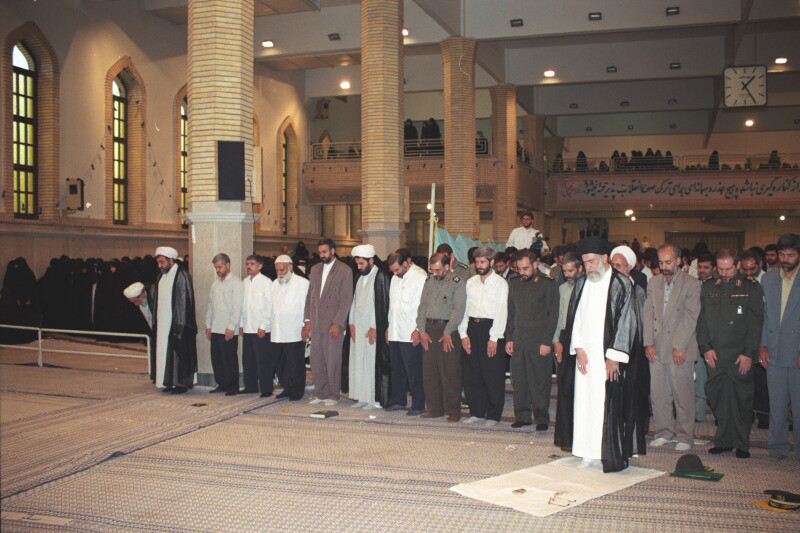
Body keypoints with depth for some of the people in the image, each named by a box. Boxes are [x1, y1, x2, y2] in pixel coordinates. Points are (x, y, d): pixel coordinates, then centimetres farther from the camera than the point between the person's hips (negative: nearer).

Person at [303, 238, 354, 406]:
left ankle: (333, 395, 11)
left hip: (334, 323, -6)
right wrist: (308, 320, 7)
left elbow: (346, 300, -9)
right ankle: (321, 394, 20)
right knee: (316, 361, 8)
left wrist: (337, 323, -14)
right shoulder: (315, 269, 14)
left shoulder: (344, 270, -4)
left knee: (333, 362, -1)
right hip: (316, 323, 6)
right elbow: (309, 297, 16)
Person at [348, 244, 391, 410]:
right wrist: (352, 323, 8)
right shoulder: (360, 277, 13)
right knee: (358, 362, 8)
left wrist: (374, 327, -14)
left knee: (373, 363, -4)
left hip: (374, 328, -7)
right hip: (358, 327, 7)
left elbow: (382, 304, -13)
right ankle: (363, 398, 15)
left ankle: (376, 399, 4)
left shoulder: (381, 277, -9)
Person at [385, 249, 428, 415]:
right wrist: (389, 327, 18)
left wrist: (418, 330, -16)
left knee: (414, 372, -3)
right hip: (395, 333, 8)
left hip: (411, 335, -8)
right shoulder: (395, 278, 16)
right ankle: (399, 401, 23)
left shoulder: (421, 277, -10)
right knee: (397, 369, 13)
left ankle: (418, 405, 6)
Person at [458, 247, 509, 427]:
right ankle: (477, 412, 19)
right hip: (472, 328, 5)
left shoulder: (500, 283, -2)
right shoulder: (471, 282, 13)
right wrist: (464, 334, 3)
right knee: (471, 374, 7)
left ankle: (493, 415, 10)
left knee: (493, 376, -1)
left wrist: (494, 338, -13)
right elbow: (465, 308, 13)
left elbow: (502, 312, -7)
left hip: (491, 328, -5)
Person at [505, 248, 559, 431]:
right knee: (519, 380, 7)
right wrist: (509, 338, 9)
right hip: (518, 340, 4)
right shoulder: (514, 284, 12)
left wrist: (547, 341, -9)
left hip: (539, 341, -4)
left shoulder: (549, 284, -2)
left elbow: (553, 315, -4)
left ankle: (541, 417, 11)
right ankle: (522, 415, 18)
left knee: (540, 381, 0)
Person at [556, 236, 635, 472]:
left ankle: (613, 456, 5)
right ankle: (589, 452, 15)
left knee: (608, 403, -4)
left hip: (607, 356, -5)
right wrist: (578, 348, 0)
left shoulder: (620, 284, -5)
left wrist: (614, 356, -12)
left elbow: (625, 321, -8)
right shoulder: (581, 284, 10)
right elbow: (574, 317, 11)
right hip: (584, 355, 5)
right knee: (584, 400, 6)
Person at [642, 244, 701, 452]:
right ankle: (664, 432, 21)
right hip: (656, 349, 4)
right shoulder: (654, 282, 11)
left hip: (680, 350, -4)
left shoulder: (692, 284, -4)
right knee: (658, 393, 8)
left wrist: (679, 346, -13)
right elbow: (648, 313, 8)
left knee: (682, 394, 0)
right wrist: (649, 342, 0)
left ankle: (685, 436, 13)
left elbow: (690, 317, -9)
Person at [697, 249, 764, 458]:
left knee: (741, 398, 2)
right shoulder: (708, 287, 9)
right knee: (717, 397, 6)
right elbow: (701, 320, 10)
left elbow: (756, 323, -3)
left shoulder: (752, 288, 1)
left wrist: (749, 353, -9)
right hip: (714, 354, 3)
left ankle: (741, 444, 13)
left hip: (740, 355, -3)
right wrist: (705, 347, -1)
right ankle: (723, 440, 18)